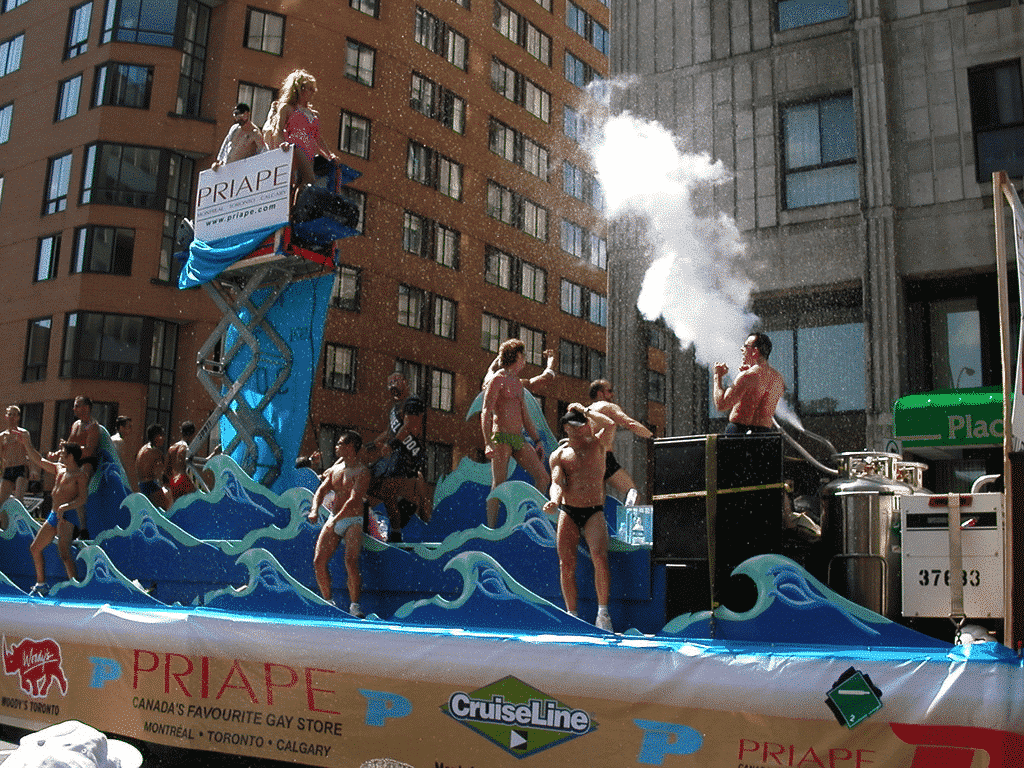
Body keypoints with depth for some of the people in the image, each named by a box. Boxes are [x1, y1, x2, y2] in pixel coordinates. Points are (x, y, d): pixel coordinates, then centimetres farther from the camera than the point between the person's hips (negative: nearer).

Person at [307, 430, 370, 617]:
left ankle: (354, 605, -14)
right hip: (334, 520, 6)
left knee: (350, 562, -22)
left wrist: (336, 520, -29)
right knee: (318, 561, -4)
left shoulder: (362, 472, -9)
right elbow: (322, 490, 7)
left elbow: (353, 500, -20)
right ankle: (328, 602, 10)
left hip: (353, 521, -6)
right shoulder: (335, 468, 13)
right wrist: (315, 510, -12)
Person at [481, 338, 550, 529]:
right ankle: (491, 530, -4)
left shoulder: (518, 383, 22)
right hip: (501, 437, -8)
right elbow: (486, 412, -12)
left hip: (519, 439, 8)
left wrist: (537, 440, 20)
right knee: (499, 485, -9)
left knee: (543, 477, 1)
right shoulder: (497, 379, -4)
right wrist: (488, 442, -22)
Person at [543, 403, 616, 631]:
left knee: (600, 558, -20)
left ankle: (602, 612, -9)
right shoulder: (559, 454, 10)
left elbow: (610, 424, -8)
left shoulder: (597, 444, 11)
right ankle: (571, 613, 6)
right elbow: (557, 482, -3)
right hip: (567, 512, 1)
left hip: (594, 512, -1)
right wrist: (554, 500, -25)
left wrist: (585, 410, 2)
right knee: (566, 564, -6)